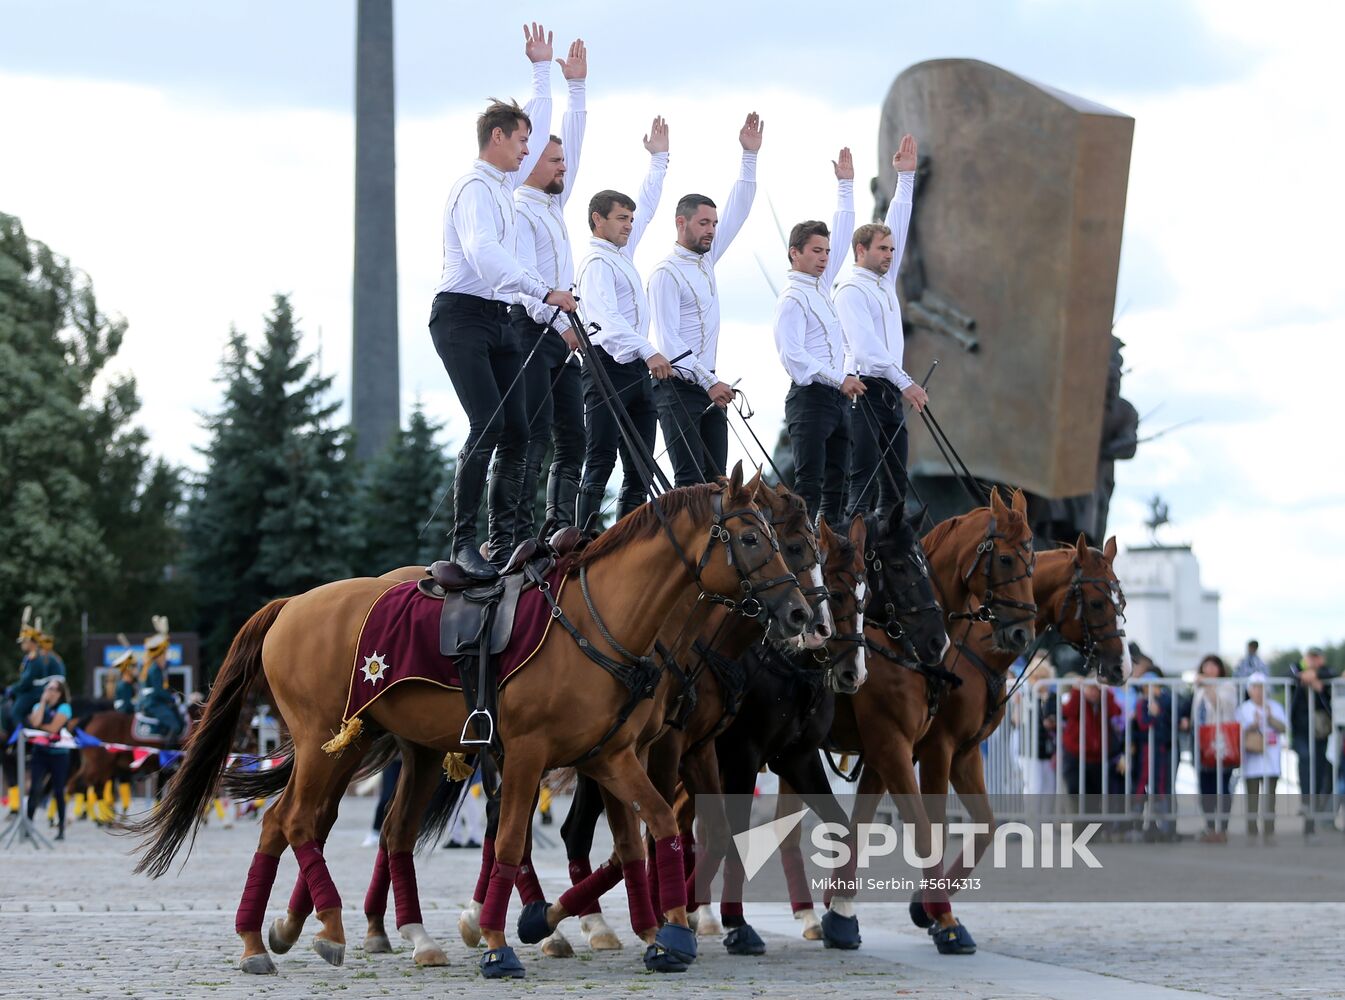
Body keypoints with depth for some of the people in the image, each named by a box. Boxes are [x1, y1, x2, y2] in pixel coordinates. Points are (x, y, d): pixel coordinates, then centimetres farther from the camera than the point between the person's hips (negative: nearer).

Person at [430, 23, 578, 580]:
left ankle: (502, 540, 3)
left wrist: (543, 69, 35)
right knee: (487, 424, -20)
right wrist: (546, 293, -32)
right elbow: (483, 253, -28)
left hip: (498, 320, 10)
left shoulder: (504, 183, 17)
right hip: (462, 317, -9)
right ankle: (463, 543, -19)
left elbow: (540, 126, 33)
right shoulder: (475, 188, -12)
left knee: (517, 431, 1)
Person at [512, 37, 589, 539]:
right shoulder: (518, 210, -5)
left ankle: (561, 530, 4)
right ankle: (518, 533, -18)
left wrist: (577, 87, 22)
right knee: (533, 434, -15)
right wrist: (558, 322, -24)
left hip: (561, 331, 9)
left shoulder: (554, 204, 21)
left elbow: (574, 142, 25)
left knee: (572, 436, 4)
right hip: (532, 328, -9)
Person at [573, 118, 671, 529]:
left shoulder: (622, 251, 18)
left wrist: (659, 158, 33)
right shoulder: (597, 262, -10)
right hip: (608, 368, -10)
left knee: (639, 468, 4)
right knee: (600, 463, -13)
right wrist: (648, 352, -34)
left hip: (638, 371, 10)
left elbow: (647, 207, 32)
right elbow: (608, 317, -23)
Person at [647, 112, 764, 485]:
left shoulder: (706, 259, 14)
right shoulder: (666, 273, -10)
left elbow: (737, 210, 16)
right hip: (679, 388, -8)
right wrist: (709, 381, -21)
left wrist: (750, 155, 8)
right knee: (691, 481, -15)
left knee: (715, 480, 3)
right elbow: (668, 341, -16)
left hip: (709, 388, 8)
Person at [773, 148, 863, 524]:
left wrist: (846, 185, 22)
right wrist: (840, 378, -20)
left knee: (836, 482, 6)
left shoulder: (821, 283, 16)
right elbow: (793, 354, -18)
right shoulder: (792, 299, -9)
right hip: (810, 397, -9)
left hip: (838, 397, 9)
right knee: (809, 483, -13)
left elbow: (842, 236, 24)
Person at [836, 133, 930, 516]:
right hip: (865, 390, -9)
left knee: (895, 484, 5)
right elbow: (867, 347, -19)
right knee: (864, 480, -12)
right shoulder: (852, 289, -9)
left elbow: (898, 225, 21)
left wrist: (906, 176, 18)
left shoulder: (885, 280, 17)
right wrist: (905, 382, -26)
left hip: (891, 392, 9)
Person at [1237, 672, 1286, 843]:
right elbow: (1240, 732, -3)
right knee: (1252, 796, -2)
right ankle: (1251, 832, 1)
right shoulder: (1243, 709, 3)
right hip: (1252, 760, -2)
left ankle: (1269, 832, 4)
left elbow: (1283, 727, 0)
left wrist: (1270, 718, -14)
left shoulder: (1275, 706, 10)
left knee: (1270, 795, 0)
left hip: (1271, 760, 2)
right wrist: (1254, 725, -19)